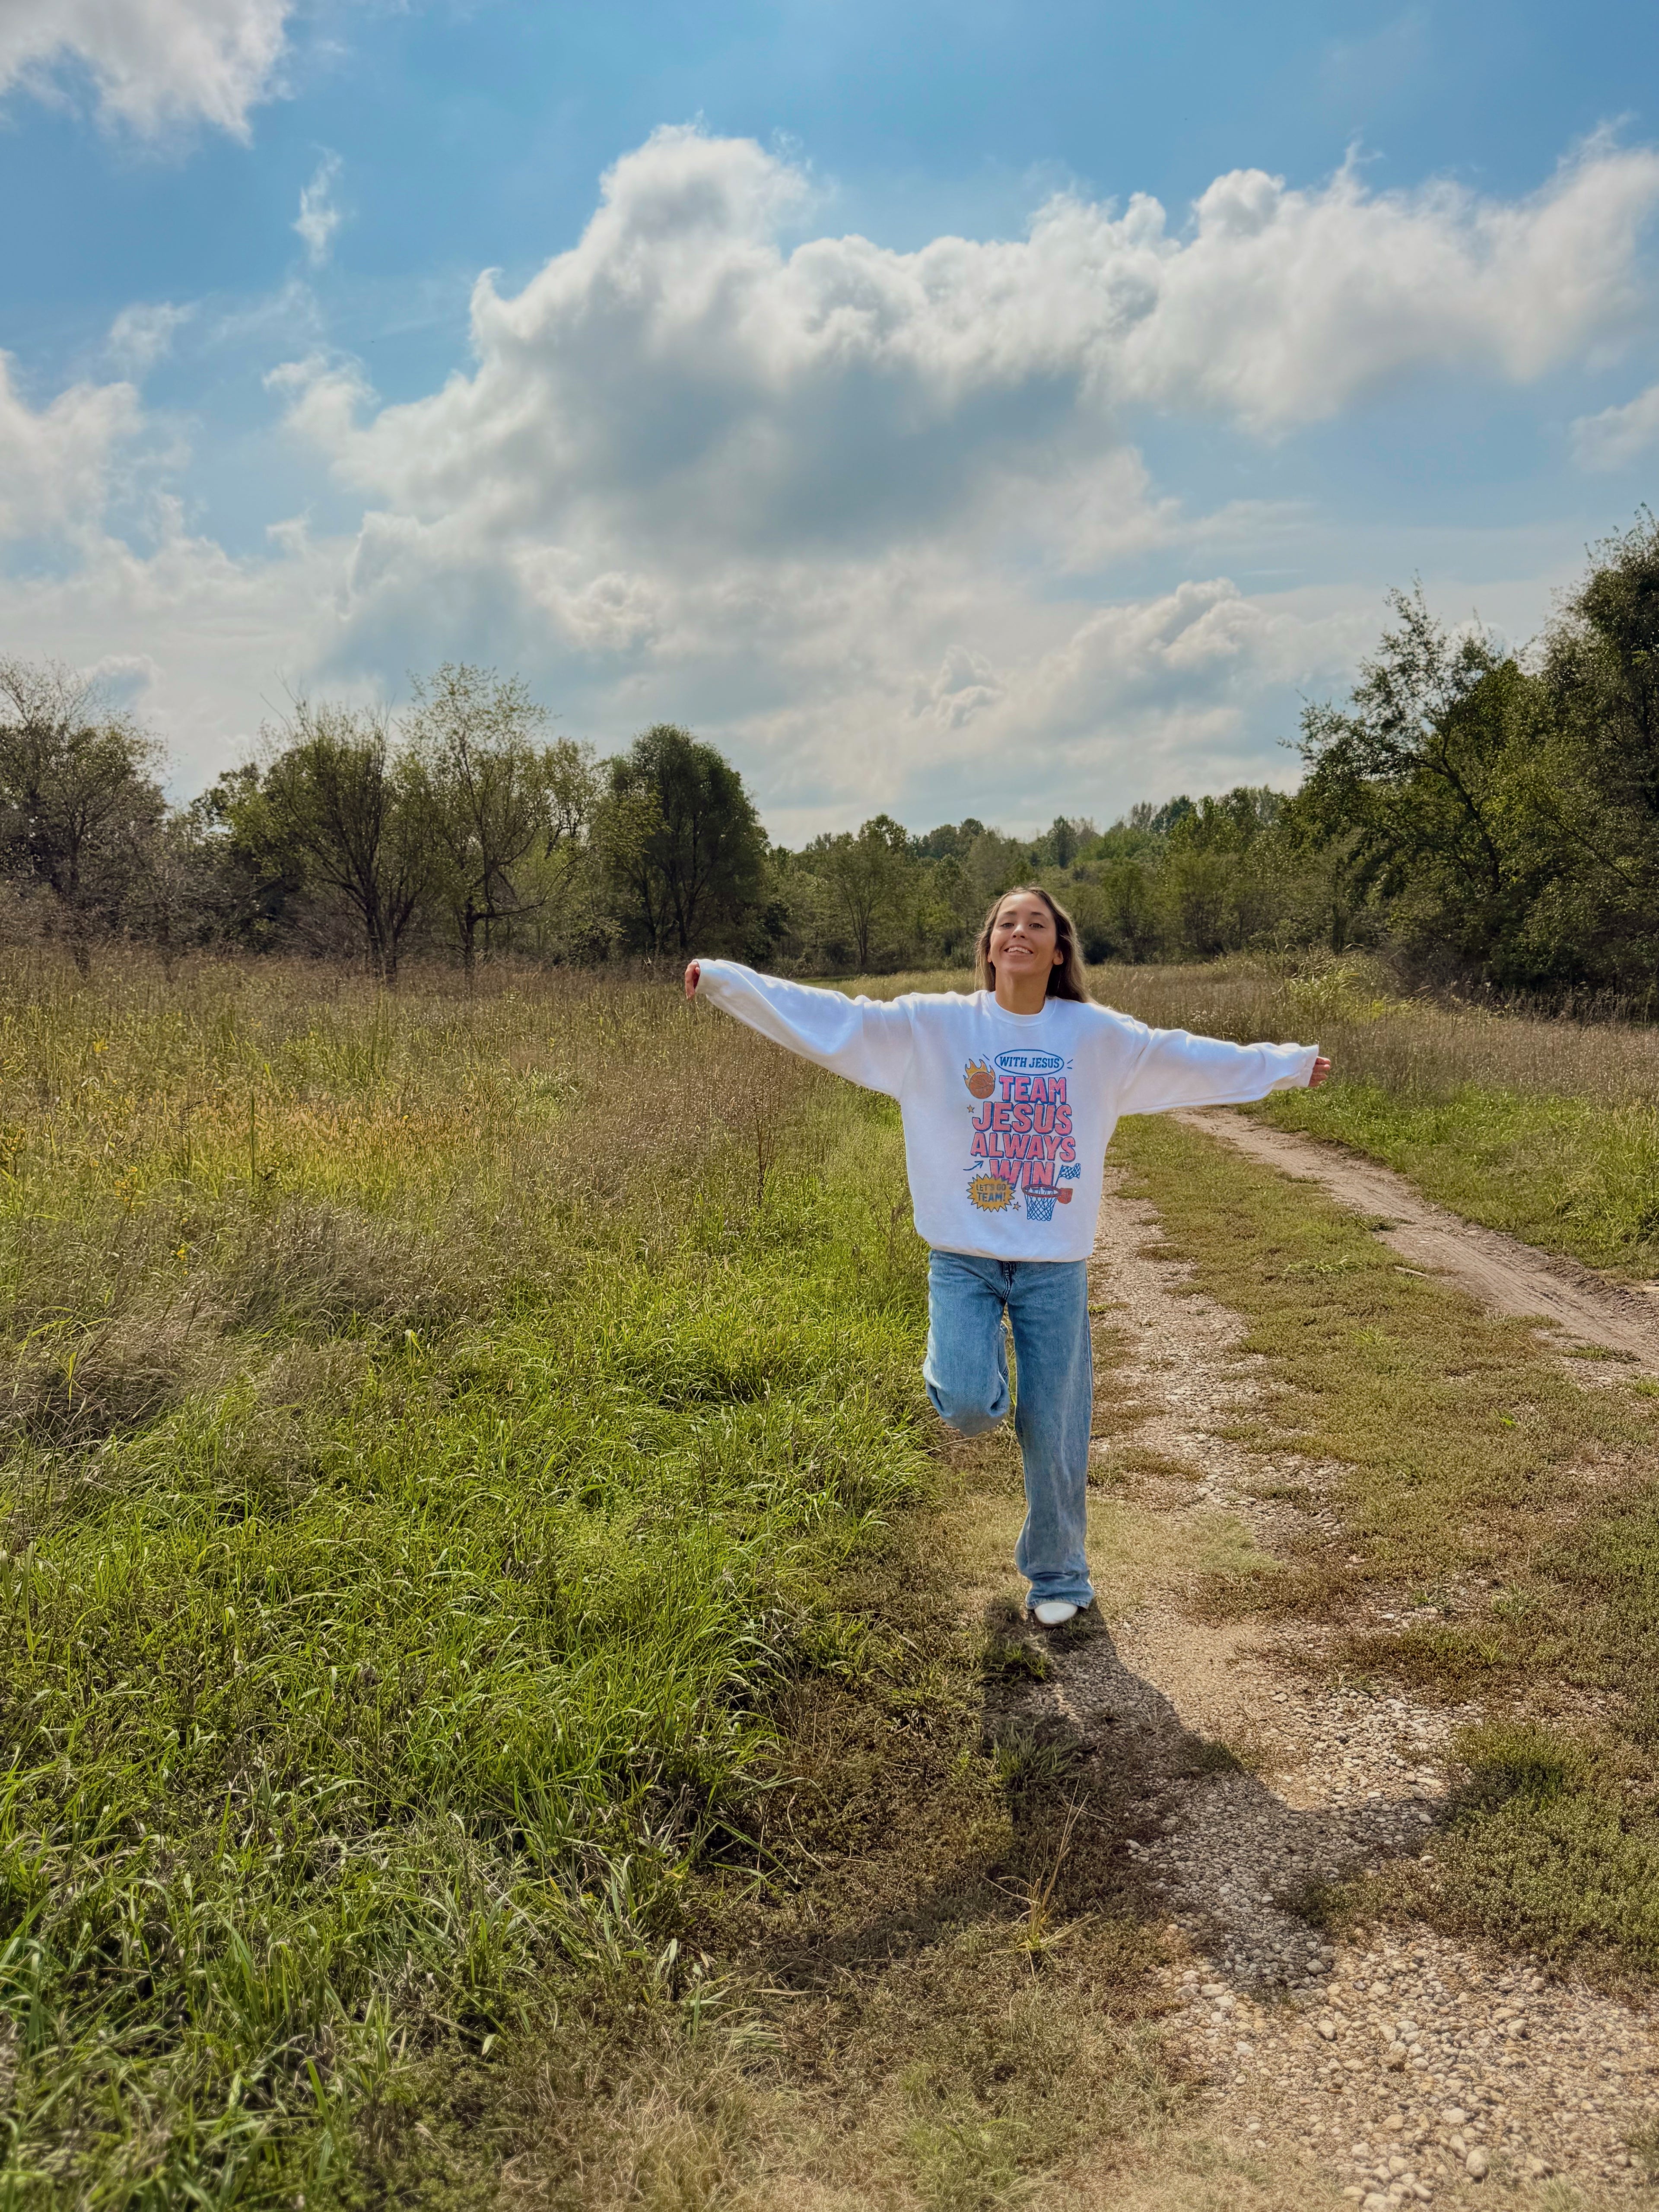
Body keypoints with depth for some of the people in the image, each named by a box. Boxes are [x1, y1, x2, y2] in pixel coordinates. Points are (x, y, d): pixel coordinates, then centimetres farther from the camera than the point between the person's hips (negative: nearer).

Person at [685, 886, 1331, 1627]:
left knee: (1052, 1434, 6)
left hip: (1056, 1266, 1)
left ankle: (1058, 1574, 31)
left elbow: (1187, 1059, 10)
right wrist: (723, 980, -13)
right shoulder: (933, 1025, -4)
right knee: (968, 1409, -18)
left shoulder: (1096, 1035, 0)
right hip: (962, 1260, -1)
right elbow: (832, 1019, -7)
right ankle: (973, 1369, 21)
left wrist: (1290, 1062, 14)